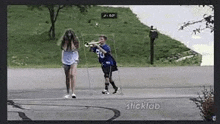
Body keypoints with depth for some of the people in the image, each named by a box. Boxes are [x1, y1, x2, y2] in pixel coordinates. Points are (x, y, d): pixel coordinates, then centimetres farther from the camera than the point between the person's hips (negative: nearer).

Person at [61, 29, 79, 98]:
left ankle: (73, 93, -25)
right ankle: (68, 93, 16)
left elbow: (73, 49, -14)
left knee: (73, 75, -20)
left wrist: (71, 41, -12)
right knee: (67, 77, 7)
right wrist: (66, 41, -10)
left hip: (73, 60, -3)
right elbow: (63, 49, -8)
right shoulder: (64, 42, 6)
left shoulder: (75, 42, 0)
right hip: (66, 61, 3)